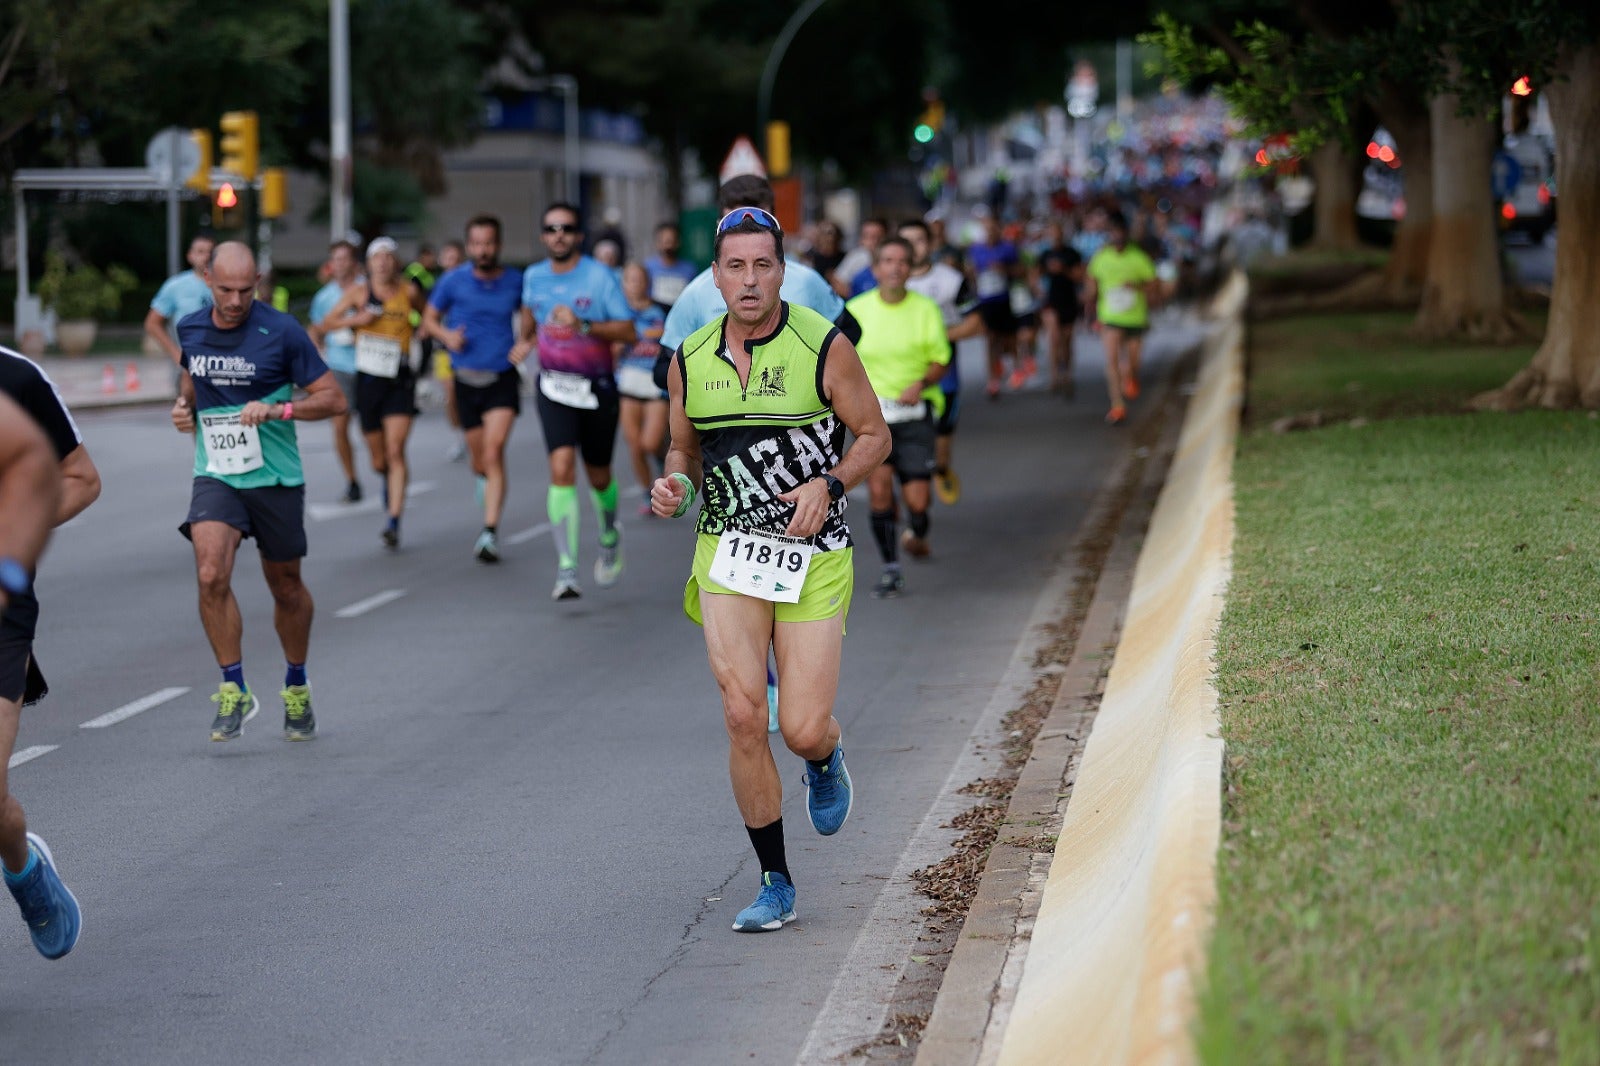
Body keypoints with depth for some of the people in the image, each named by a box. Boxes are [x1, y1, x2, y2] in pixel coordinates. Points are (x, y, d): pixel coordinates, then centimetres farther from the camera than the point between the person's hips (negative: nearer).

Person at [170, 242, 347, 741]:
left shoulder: (281, 331, -11)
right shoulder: (191, 330, 2)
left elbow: (333, 398, -9)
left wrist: (278, 409, -23)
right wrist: (184, 405, 3)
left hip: (276, 479, -2)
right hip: (215, 476, 2)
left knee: (286, 587, 12)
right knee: (211, 575, -20)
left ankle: (296, 688, 35)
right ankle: (234, 691, -7)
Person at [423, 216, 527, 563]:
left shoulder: (515, 282, 0)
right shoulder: (452, 282, -1)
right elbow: (429, 319, 10)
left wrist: (527, 343, -3)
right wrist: (447, 335, -11)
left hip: (503, 378, -2)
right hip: (466, 379, 2)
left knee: (494, 450, -18)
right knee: (480, 459, 10)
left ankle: (490, 532, -21)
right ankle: (484, 478, 49)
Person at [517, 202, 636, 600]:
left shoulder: (600, 276, -10)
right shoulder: (534, 277, 3)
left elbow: (628, 332, -14)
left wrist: (583, 325, -25)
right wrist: (527, 341, 21)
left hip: (597, 388, -1)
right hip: (554, 387, 1)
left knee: (598, 476, 12)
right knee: (561, 469, -17)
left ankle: (609, 537, 46)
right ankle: (566, 570, -19)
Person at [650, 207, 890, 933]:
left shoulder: (824, 347, -7)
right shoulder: (690, 360, 3)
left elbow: (874, 435, 2)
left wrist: (829, 484, -16)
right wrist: (675, 485, -5)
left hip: (813, 556, -2)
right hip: (727, 551, 2)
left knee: (803, 730, -6)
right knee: (742, 716, -11)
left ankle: (825, 761, 35)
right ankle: (775, 885, 3)